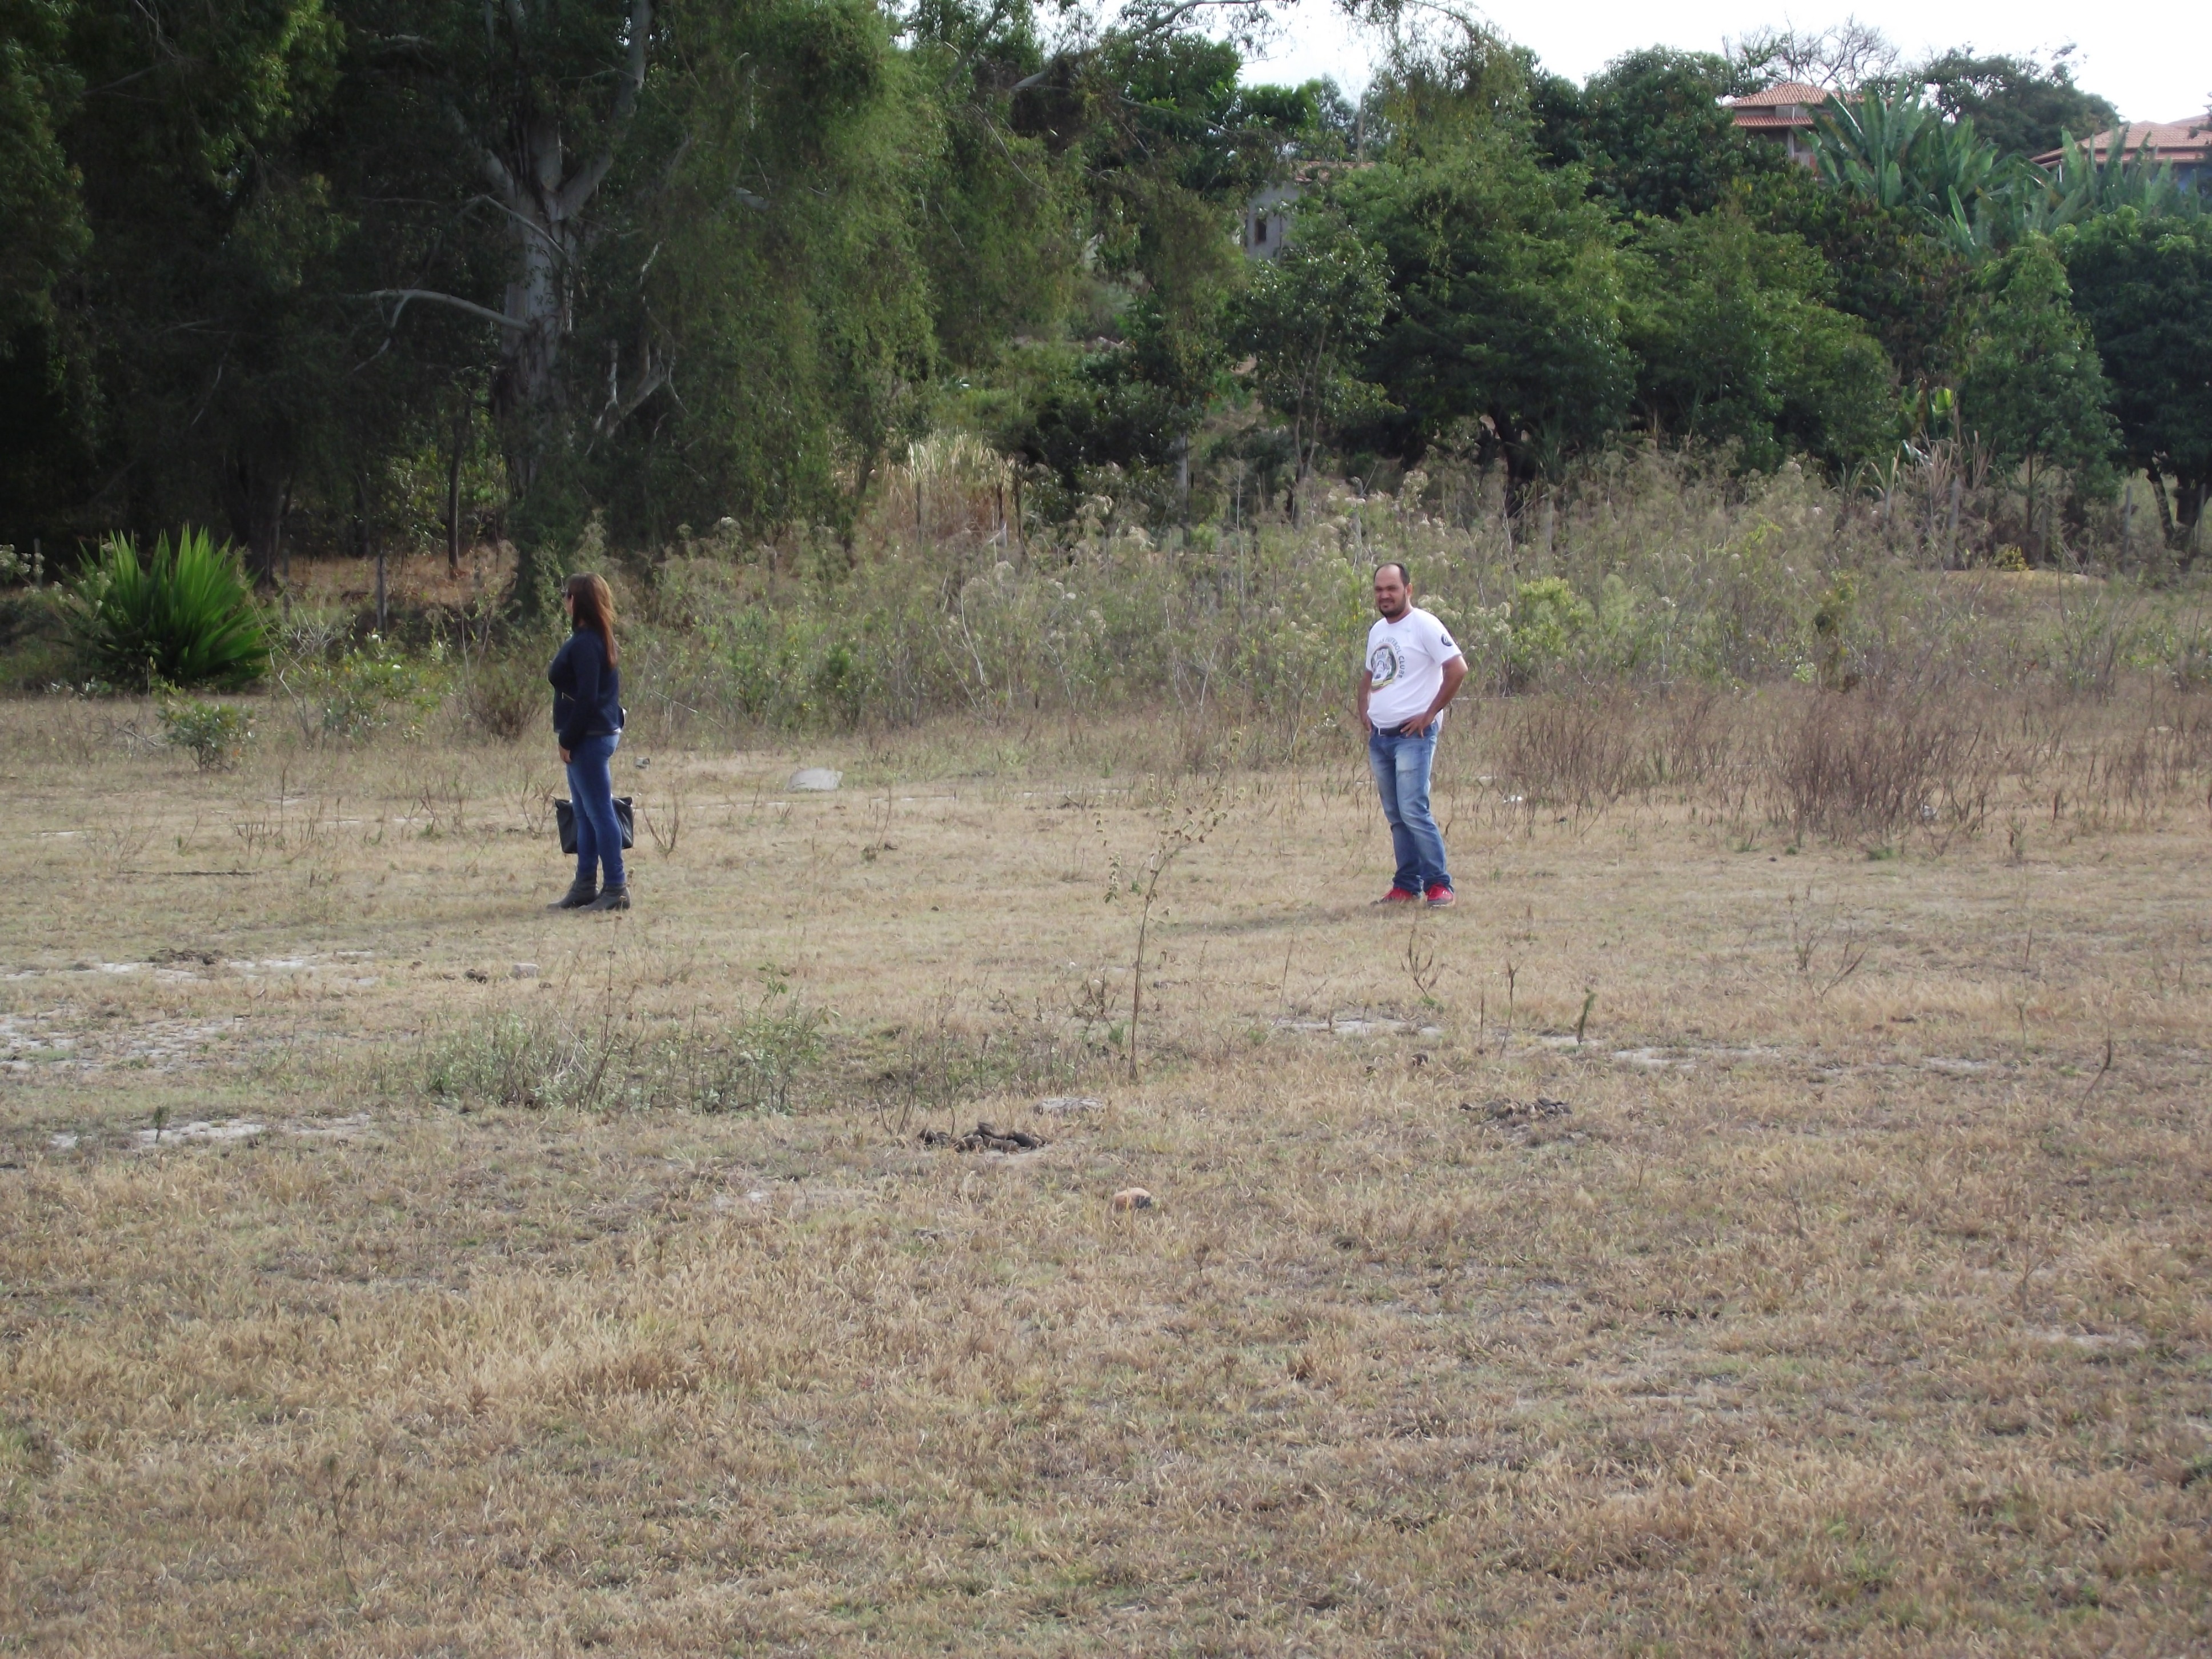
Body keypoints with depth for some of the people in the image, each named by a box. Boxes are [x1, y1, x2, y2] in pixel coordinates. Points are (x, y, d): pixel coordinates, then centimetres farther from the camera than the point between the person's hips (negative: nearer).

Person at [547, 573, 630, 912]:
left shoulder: (585, 644, -17)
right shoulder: (596, 639, 13)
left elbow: (586, 697, -22)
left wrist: (568, 740, -17)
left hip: (590, 739, -11)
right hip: (597, 735, 11)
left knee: (599, 814, -7)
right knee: (585, 815, 15)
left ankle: (616, 889, -5)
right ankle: (584, 887, 21)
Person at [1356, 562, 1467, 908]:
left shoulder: (1424, 626, -9)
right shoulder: (1378, 631, 16)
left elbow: (1458, 669, -16)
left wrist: (1430, 714, -14)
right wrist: (1364, 710, 14)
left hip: (1412, 736, -8)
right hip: (1378, 736, 8)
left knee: (1413, 810, -14)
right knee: (1395, 815, 9)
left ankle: (1439, 884, -9)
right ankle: (1407, 886, 13)